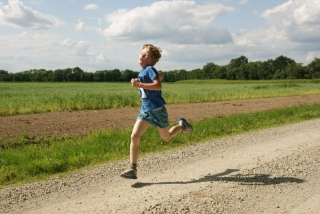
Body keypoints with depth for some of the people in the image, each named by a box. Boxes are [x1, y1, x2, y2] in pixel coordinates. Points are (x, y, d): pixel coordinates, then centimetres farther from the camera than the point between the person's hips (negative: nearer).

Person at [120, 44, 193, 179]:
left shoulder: (150, 69, -13)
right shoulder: (142, 72, 11)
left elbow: (158, 86, -28)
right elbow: (160, 76, 26)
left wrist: (139, 85, -30)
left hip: (157, 110, -7)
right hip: (145, 111, 7)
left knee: (166, 137, 13)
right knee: (134, 136, -12)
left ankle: (182, 125, 43)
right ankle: (132, 169, -12)